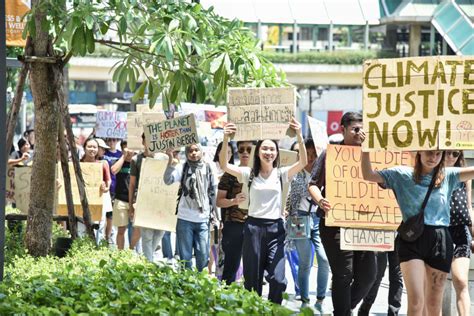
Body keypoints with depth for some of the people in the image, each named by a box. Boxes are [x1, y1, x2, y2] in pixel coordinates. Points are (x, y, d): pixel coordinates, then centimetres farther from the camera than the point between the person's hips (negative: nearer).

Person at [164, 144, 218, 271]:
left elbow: (212, 192, 12)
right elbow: (168, 180, -19)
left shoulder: (208, 168, 5)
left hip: (203, 219, 2)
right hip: (185, 219, -2)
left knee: (203, 256, 3)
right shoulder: (182, 168, -2)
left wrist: (214, 213, 12)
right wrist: (171, 159, -27)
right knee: (185, 256, 6)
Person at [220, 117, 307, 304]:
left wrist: (299, 136, -24)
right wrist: (225, 140, -25)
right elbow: (224, 165, -10)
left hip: (275, 228, 0)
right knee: (252, 278, 4)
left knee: (278, 279, -9)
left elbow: (303, 162, -11)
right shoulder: (249, 174, 3)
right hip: (253, 227, 0)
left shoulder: (281, 174, 4)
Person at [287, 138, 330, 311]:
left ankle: (320, 300, -3)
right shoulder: (296, 174, 6)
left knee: (324, 259, -13)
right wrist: (291, 219, -2)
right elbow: (290, 199, 8)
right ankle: (305, 301, 7)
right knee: (305, 263, 1)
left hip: (319, 219, 1)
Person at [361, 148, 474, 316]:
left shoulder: (448, 176, 9)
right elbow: (368, 175, 1)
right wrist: (365, 150, -13)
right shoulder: (402, 175, 5)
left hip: (440, 240, 2)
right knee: (416, 301, -12)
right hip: (411, 240, -2)